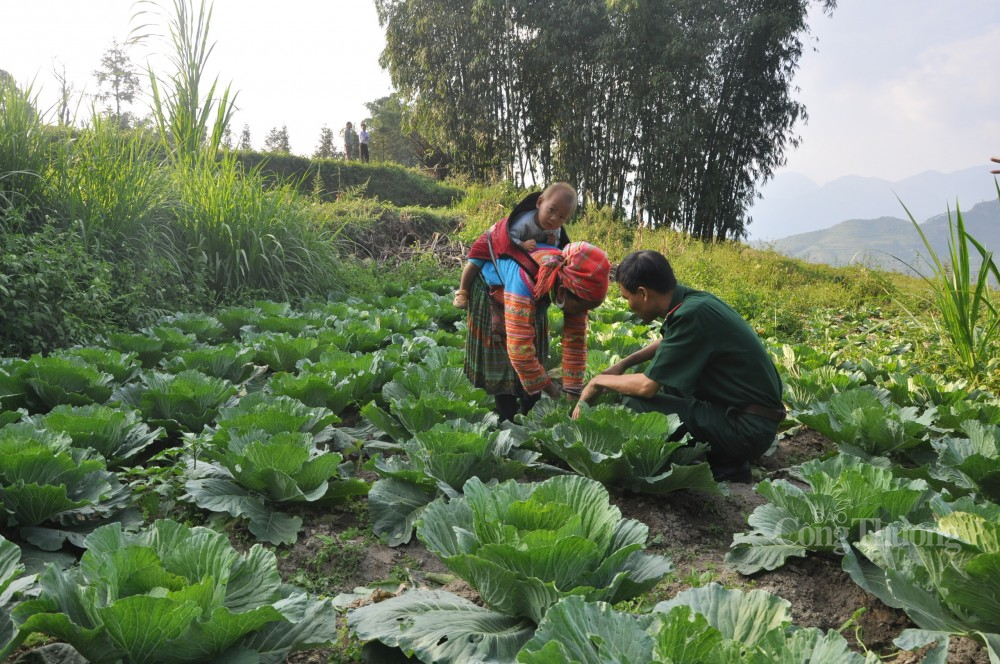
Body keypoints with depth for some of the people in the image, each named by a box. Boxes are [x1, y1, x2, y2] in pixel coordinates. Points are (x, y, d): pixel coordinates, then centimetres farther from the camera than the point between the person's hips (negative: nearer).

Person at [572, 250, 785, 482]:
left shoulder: (691, 315, -23)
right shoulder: (692, 298, 4)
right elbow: (669, 342, 27)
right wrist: (624, 364, 19)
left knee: (636, 404, -17)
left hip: (749, 429, -9)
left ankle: (723, 466, -4)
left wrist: (600, 381, -2)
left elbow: (647, 386, -19)